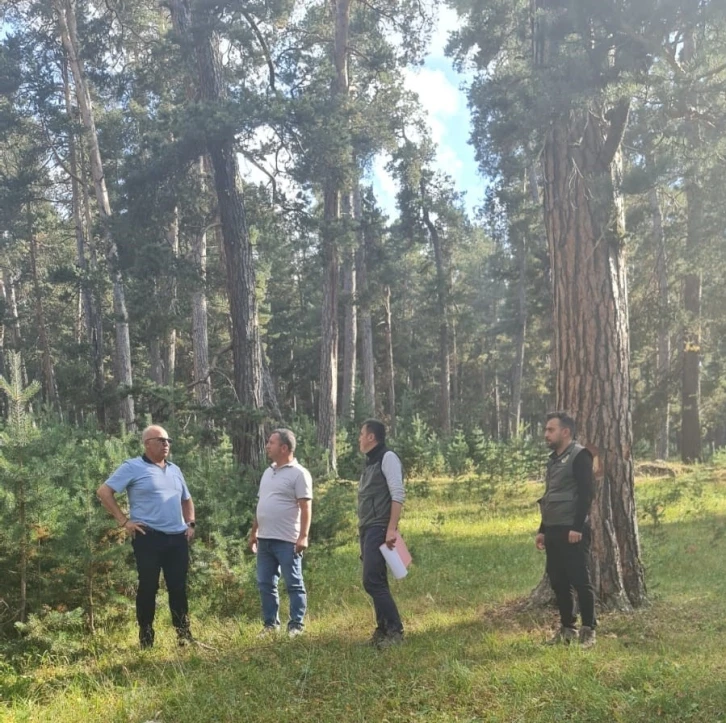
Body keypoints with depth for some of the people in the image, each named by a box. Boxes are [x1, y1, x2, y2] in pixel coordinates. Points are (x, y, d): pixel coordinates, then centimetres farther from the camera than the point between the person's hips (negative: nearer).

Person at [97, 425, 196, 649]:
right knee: (148, 586, 1)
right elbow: (104, 492, -7)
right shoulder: (133, 467, -4)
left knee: (178, 586, 9)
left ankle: (184, 633, 18)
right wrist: (123, 521, -10)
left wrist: (190, 524, 14)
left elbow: (186, 499, 28)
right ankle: (146, 636, 12)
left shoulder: (174, 470, 17)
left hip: (177, 537, 6)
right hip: (148, 536, -5)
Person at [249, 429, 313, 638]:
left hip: (286, 541, -8)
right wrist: (254, 532, 21)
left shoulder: (298, 473, -9)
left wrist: (303, 536, -21)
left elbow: (305, 507, -14)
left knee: (294, 584, 1)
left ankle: (296, 625, 8)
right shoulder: (268, 472, 15)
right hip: (265, 539, 8)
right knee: (265, 584, 12)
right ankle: (270, 623, 22)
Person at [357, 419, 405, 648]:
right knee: (376, 582, 10)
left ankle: (395, 630, -7)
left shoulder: (387, 457, -8)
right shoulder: (371, 462, 19)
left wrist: (391, 529, -23)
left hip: (379, 529, -9)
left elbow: (398, 495, -17)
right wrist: (363, 530, 14)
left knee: (372, 581, -13)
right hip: (367, 529, 9)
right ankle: (383, 629, 16)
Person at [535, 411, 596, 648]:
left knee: (580, 581, -4)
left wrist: (577, 528, -22)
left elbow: (586, 494, -17)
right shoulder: (553, 460, 18)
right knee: (558, 582, 11)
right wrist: (542, 530, 19)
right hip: (554, 531, 9)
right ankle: (567, 628, 20)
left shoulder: (579, 456, -9)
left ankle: (588, 630, 5)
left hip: (572, 531, -9)